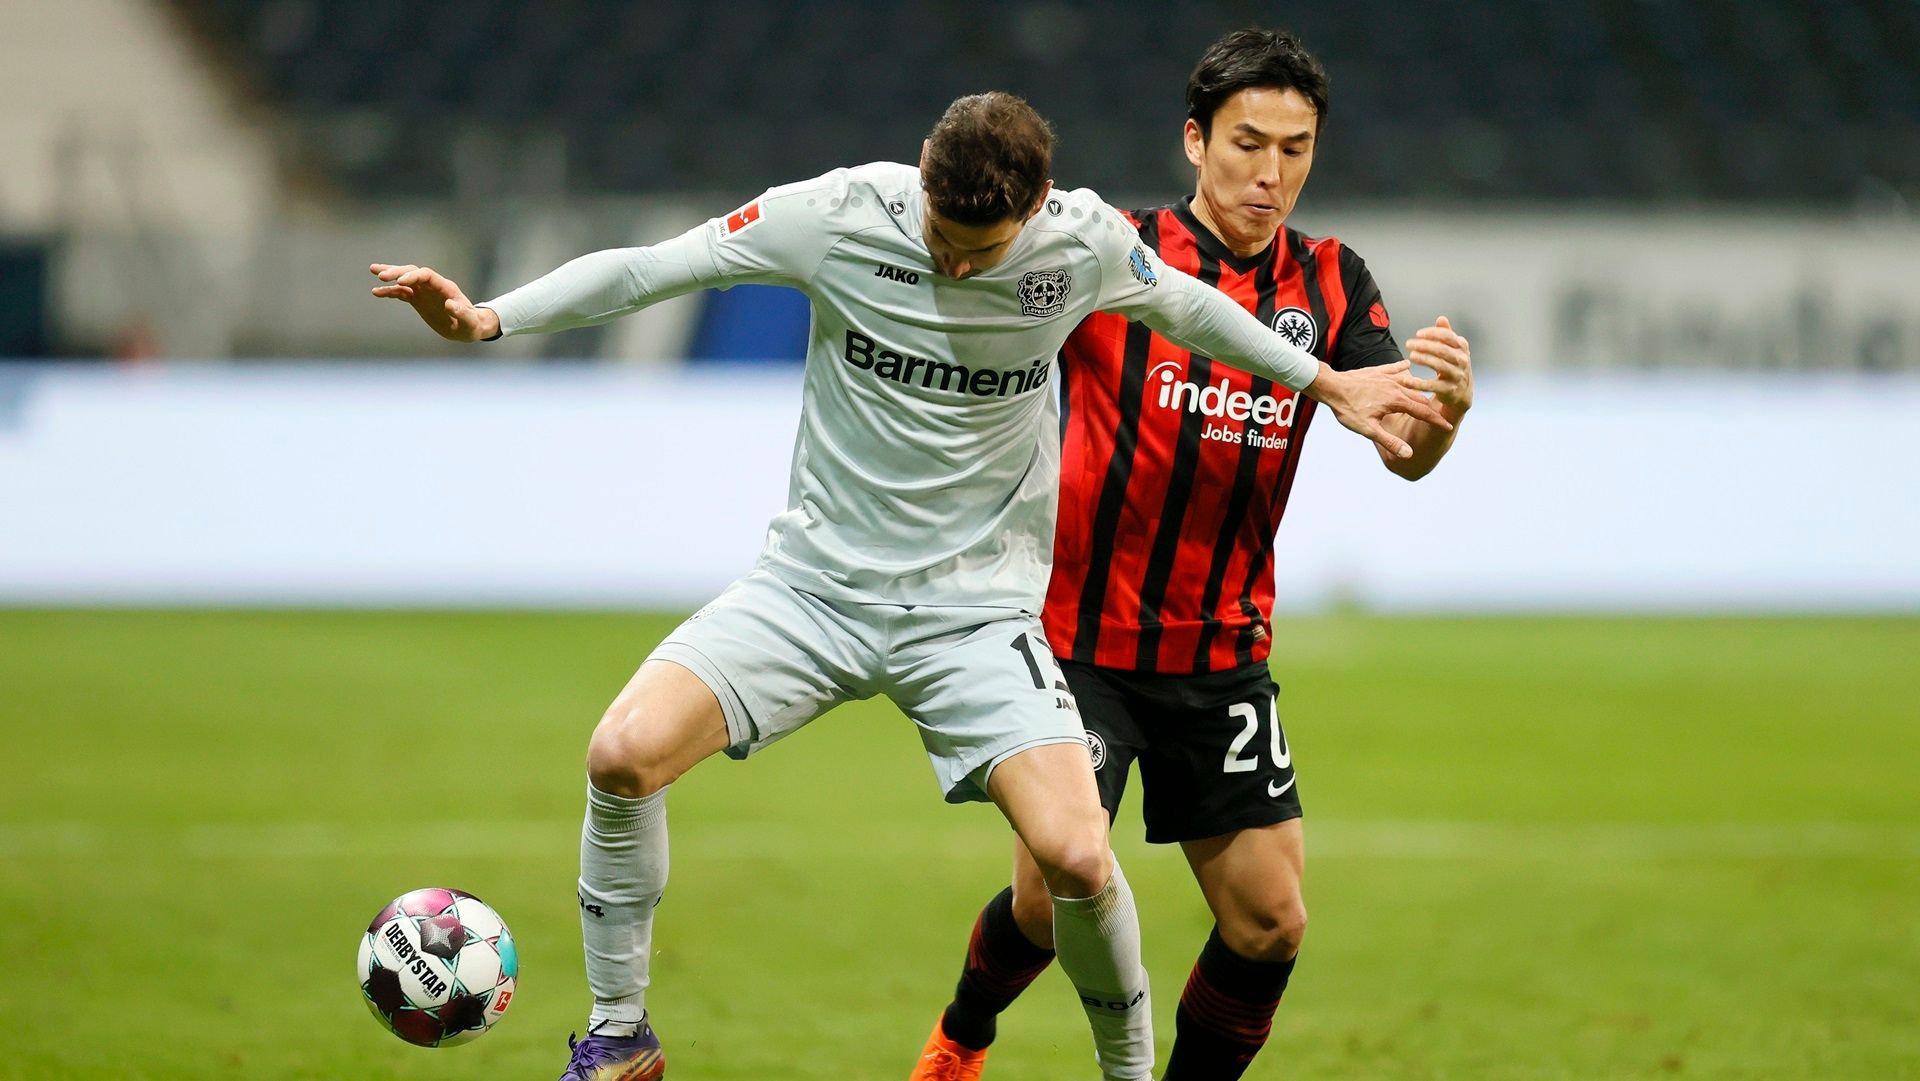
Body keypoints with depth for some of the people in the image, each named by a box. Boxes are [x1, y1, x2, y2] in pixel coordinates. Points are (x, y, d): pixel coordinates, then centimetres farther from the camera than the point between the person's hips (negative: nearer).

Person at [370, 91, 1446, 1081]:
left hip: (977, 604, 0)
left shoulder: (1085, 241, -9)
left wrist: (1328, 383, 22)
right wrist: (490, 317, -15)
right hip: (817, 579, 0)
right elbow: (647, 268, -5)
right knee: (624, 753, -22)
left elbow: (1183, 304, 13)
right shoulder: (842, 212, -12)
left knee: (1077, 857, -19)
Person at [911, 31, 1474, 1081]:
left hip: (1222, 655, 4)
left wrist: (1442, 407, -31)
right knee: (1057, 896, -8)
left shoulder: (1331, 285, 1)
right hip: (1079, 636, -3)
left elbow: (1404, 452, -9)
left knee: (1269, 921, -2)